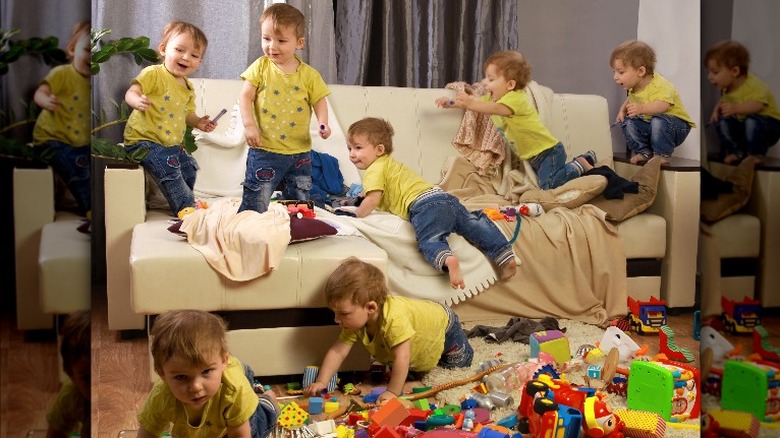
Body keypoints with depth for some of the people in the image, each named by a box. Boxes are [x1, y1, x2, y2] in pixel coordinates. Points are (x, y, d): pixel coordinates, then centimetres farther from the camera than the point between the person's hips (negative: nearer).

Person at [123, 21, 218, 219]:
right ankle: (186, 207, -12)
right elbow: (130, 93, -22)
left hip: (172, 143, 9)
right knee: (169, 170, -23)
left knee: (189, 167, 14)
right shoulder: (154, 74, -15)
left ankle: (188, 203, 35)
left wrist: (198, 122, 2)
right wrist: (138, 102, -44)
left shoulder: (188, 88, 10)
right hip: (144, 139, -8)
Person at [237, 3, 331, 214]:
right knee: (255, 204, 0)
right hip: (264, 150, -2)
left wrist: (323, 123, -18)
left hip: (299, 151, 2)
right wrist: (249, 125, -17)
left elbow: (319, 101, 2)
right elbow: (245, 97, -3)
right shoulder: (261, 67, -2)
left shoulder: (309, 74, -1)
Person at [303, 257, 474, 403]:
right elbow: (337, 351, -24)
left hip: (443, 324, -6)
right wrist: (321, 382, -32)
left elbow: (402, 358, -49)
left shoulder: (394, 319, -51)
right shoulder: (355, 320, -29)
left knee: (460, 362, 19)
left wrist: (393, 392, -45)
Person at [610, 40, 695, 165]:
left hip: (677, 123, -8)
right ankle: (644, 152, 4)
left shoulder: (659, 85, -27)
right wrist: (623, 109, 0)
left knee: (658, 122, -38)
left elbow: (663, 105, -44)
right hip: (649, 123, 8)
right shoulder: (633, 88, -1)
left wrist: (642, 108, -58)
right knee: (627, 122, -10)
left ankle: (662, 155, -19)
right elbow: (630, 100, 20)